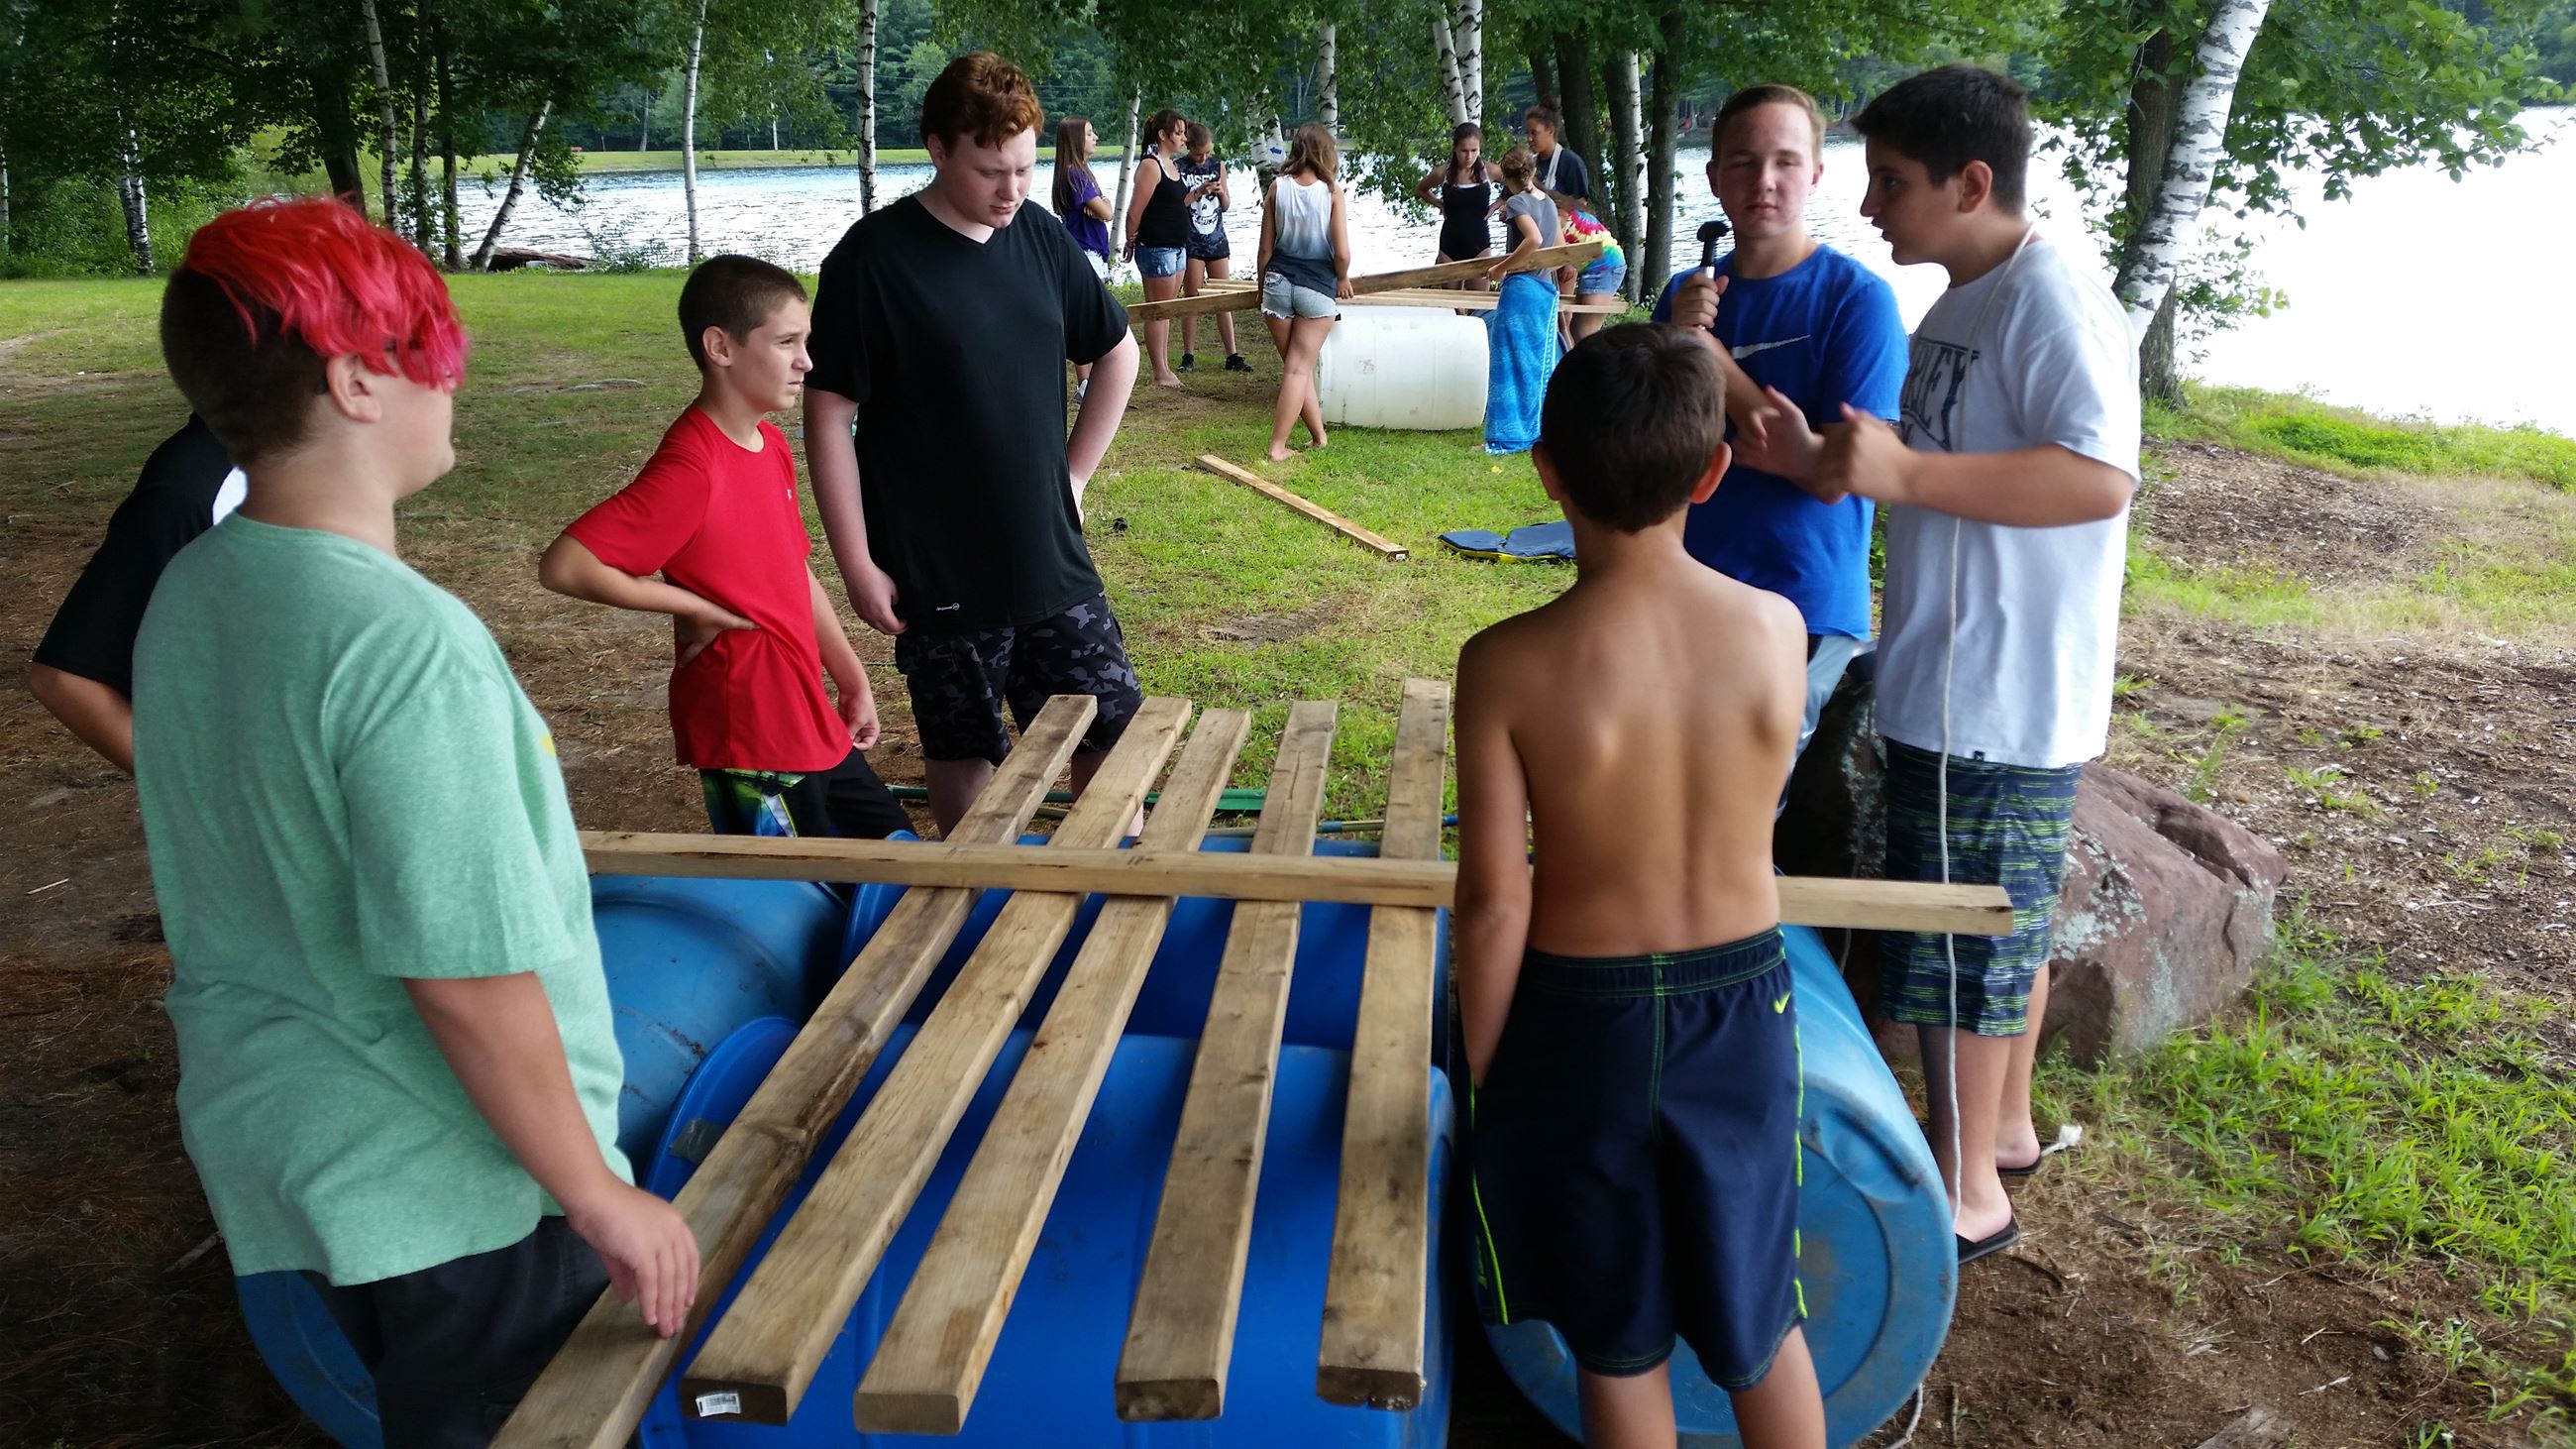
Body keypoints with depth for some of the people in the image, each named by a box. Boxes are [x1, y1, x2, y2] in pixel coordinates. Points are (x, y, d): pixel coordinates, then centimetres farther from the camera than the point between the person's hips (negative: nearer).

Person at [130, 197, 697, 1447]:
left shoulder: (187, 596, 0)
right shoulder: (406, 643, -27)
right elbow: (466, 973, -26)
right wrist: (603, 1199, -15)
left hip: (274, 1144, 8)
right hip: (454, 1190, -8)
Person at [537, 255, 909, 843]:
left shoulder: (770, 445, 5)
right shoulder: (692, 469, -22)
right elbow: (563, 566, -27)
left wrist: (853, 681, 15)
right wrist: (696, 607, -19)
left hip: (813, 724, 9)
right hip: (750, 743, -9)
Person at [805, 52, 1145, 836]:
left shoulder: (1043, 240, 3)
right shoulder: (874, 258, -13)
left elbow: (1117, 355, 16)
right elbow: (828, 414, -11)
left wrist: (1075, 475, 10)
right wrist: (859, 566, -13)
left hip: (1053, 561, 4)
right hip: (939, 574, -4)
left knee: (1114, 733, 7)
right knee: (961, 753, 11)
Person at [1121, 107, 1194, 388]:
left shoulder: (1172, 165, 14)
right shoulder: (1150, 166, -15)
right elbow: (1135, 212, -15)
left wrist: (1199, 192, 14)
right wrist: (1131, 242, -7)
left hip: (1177, 247, 9)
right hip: (1156, 248, -9)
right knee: (1157, 311, -3)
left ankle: (1165, 367, 19)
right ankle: (1160, 373, 2)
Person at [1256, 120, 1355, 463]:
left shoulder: (1278, 187, -2)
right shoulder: (1332, 191, -8)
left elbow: (1266, 247, 2)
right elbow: (1342, 252, -11)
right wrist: (1343, 279, 10)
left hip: (1279, 281, 2)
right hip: (1318, 287, -2)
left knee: (1296, 365, 15)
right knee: (1299, 368, 4)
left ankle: (1319, 437, 22)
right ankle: (1277, 446, -1)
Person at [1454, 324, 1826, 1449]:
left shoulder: (1509, 663, -22)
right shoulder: (1778, 627, -13)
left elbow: (1495, 904, -16)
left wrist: (1480, 1070, -2)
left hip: (1582, 1019, -2)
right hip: (1744, 1006, 3)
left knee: (1618, 1340, 19)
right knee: (1761, 1315, 25)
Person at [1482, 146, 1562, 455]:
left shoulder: (1517, 202, -8)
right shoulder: (1548, 203, 14)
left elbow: (1534, 238, -24)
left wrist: (1503, 267, -17)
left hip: (1521, 288, -8)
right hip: (1547, 290, 8)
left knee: (1511, 363, -6)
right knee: (1539, 365, 12)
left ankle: (1505, 438, -7)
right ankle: (1539, 431, 16)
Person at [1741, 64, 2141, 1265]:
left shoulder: (2051, 296, -18)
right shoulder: (1963, 303, 12)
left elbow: (2100, 478, -29)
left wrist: (1904, 472, -37)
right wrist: (1817, 462, 3)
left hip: (1997, 701, -10)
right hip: (1956, 683, 10)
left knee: (1957, 942, 0)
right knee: (2005, 924, 21)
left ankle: (1967, 1192, 15)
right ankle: (2003, 1125, 37)